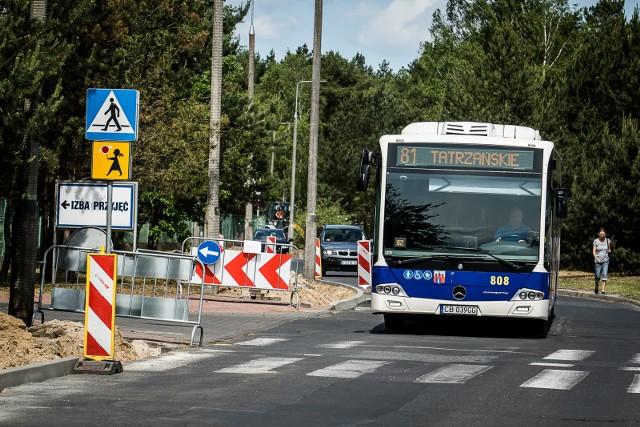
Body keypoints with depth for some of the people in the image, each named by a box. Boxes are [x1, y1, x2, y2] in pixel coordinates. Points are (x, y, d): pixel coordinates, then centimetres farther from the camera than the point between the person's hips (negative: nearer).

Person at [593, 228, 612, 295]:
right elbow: (594, 251, -3)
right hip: (598, 261, -1)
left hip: (605, 260, 1)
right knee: (597, 276, 1)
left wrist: (609, 251, -9)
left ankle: (603, 290, -14)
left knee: (604, 275, -12)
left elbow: (609, 250, 15)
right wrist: (596, 258, -20)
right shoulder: (596, 241, -2)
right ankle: (596, 287, 29)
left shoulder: (607, 241, 3)